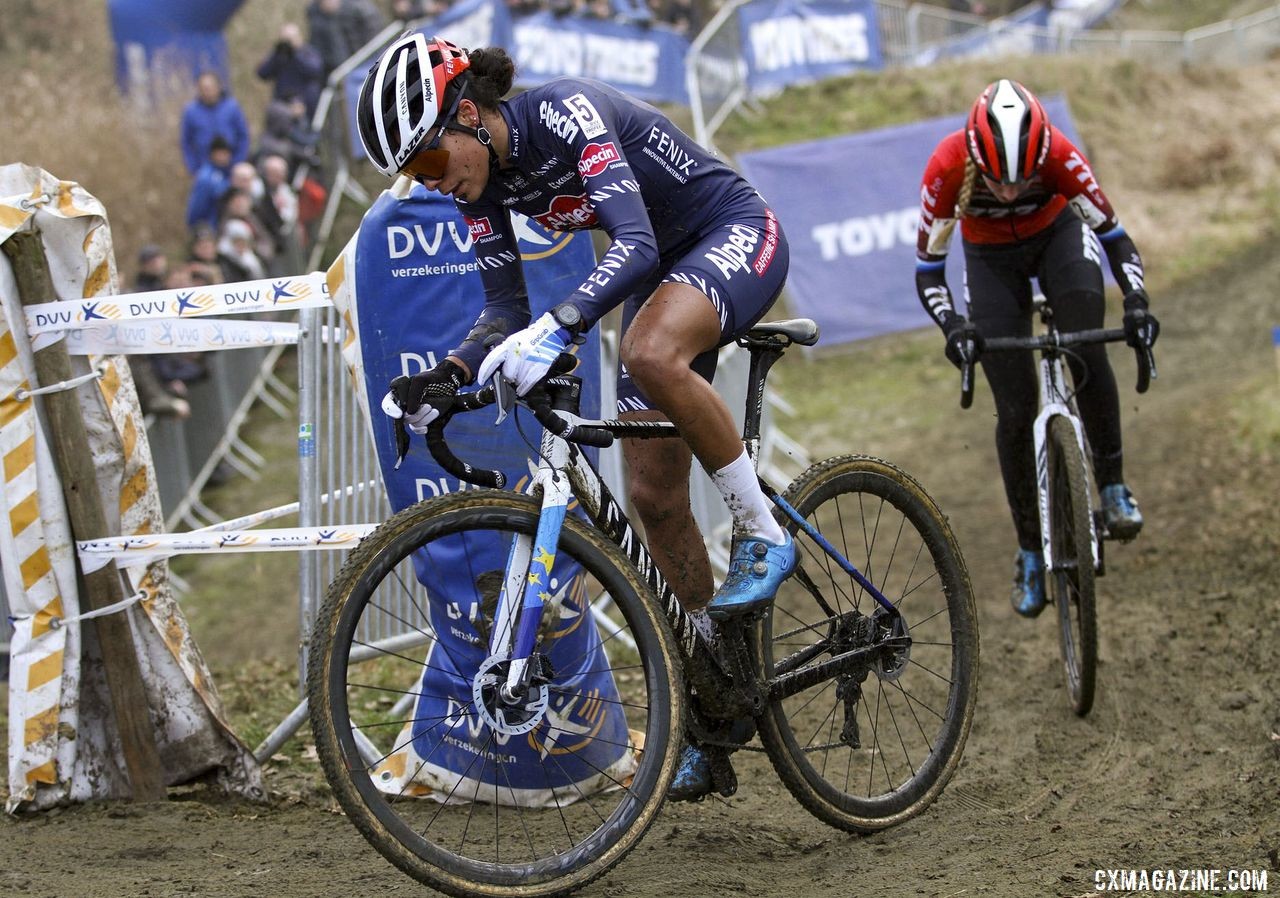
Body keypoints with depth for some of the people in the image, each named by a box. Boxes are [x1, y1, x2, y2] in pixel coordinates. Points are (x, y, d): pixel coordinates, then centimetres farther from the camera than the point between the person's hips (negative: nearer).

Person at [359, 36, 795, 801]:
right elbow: (507, 311, 0)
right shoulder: (482, 180, -6)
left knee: (652, 354, -39)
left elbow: (636, 245, -40)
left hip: (738, 233, -8)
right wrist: (448, 377, -18)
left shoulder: (566, 113, -29)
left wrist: (558, 329, -53)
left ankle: (765, 538, -21)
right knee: (653, 495, 1)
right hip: (666, 269, 8)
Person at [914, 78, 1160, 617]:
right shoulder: (948, 167, -35)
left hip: (1059, 237, 0)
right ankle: (1031, 554, 7)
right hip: (991, 259, 0)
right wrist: (952, 326, -42)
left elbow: (1114, 237, -25)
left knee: (1087, 354, -28)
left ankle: (1112, 486, -11)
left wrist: (1136, 300, -42)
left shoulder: (1058, 154, -35)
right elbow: (928, 270, -24)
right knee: (1015, 408, -5)